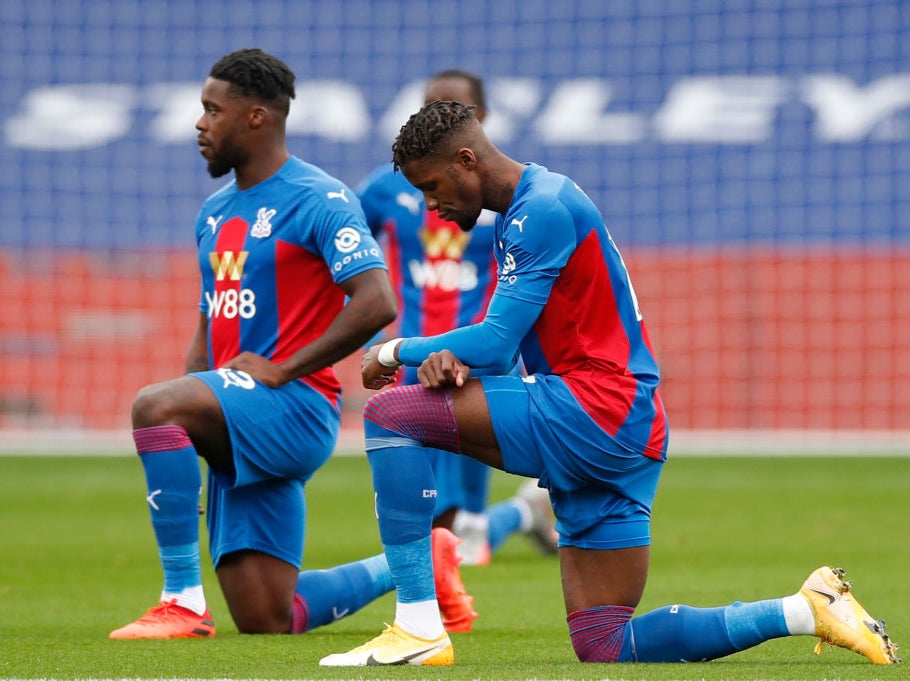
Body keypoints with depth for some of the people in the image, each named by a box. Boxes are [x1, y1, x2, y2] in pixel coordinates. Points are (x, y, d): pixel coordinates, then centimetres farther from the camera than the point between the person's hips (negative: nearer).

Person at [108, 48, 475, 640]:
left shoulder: (318, 200, -7)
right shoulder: (215, 212, 19)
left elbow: (376, 304, -19)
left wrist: (280, 369, -18)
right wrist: (178, 448, 12)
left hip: (296, 405, -9)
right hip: (238, 432, 9)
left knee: (153, 404, -33)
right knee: (267, 623, 2)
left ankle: (184, 601, -29)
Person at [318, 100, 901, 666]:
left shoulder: (544, 209, -11)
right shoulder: (523, 211, 21)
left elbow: (496, 341, -15)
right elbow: (506, 340, 22)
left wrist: (397, 351, -1)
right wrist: (452, 359, -1)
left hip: (595, 410, -10)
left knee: (389, 413, -13)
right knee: (603, 645, 5)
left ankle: (418, 628, -17)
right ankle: (807, 610, 5)